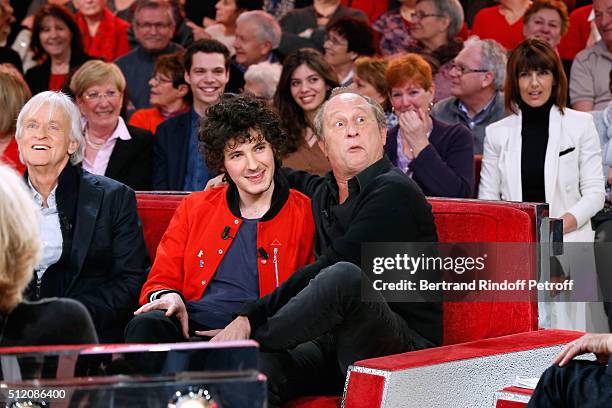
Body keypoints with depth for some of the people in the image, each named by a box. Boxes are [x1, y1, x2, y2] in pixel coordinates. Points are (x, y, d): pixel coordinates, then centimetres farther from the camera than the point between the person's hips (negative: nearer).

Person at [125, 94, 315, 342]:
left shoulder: (305, 214, 8)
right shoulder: (194, 208, 18)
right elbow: (161, 281, 18)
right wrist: (168, 297, -8)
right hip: (190, 329, 3)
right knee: (145, 324, -32)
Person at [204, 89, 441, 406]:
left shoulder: (395, 192, -8)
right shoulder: (324, 194, 18)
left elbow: (327, 270, -16)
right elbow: (302, 182, 48)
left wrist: (251, 318, -17)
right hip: (333, 345, 6)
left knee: (343, 276, -36)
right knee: (257, 369, -29)